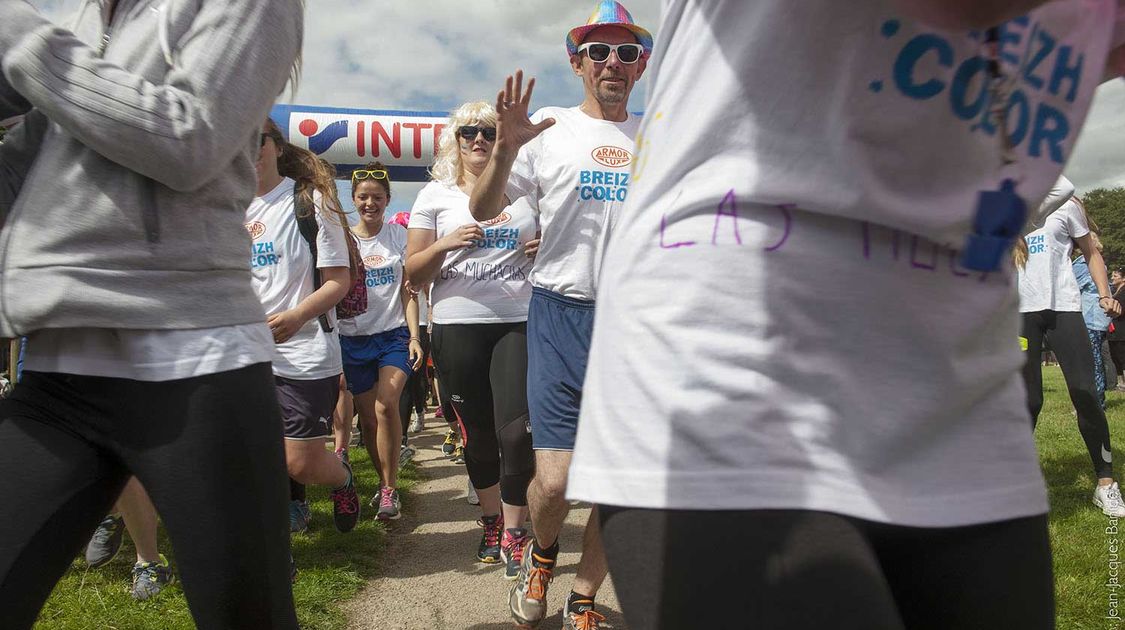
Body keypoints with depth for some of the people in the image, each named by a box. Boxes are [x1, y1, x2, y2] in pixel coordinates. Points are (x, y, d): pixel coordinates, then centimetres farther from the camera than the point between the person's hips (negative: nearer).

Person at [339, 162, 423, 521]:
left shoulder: (399, 236, 3)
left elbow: (408, 291, 3)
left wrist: (414, 336, -7)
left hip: (394, 334, -2)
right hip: (354, 339, 2)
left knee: (386, 406, -20)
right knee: (368, 418, 5)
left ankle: (389, 490, -10)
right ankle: (385, 483, 25)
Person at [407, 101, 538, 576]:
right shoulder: (436, 194, 11)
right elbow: (413, 275, 7)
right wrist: (446, 244, -12)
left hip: (519, 322, 0)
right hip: (457, 326, 1)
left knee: (516, 432, -12)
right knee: (478, 433, 8)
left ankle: (514, 533, 5)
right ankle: (491, 522, 29)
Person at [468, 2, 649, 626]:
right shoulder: (549, 128, 5)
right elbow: (483, 211, 1)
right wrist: (505, 148, -17)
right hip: (562, 315, -2)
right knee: (556, 480, -9)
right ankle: (541, 554, 27)